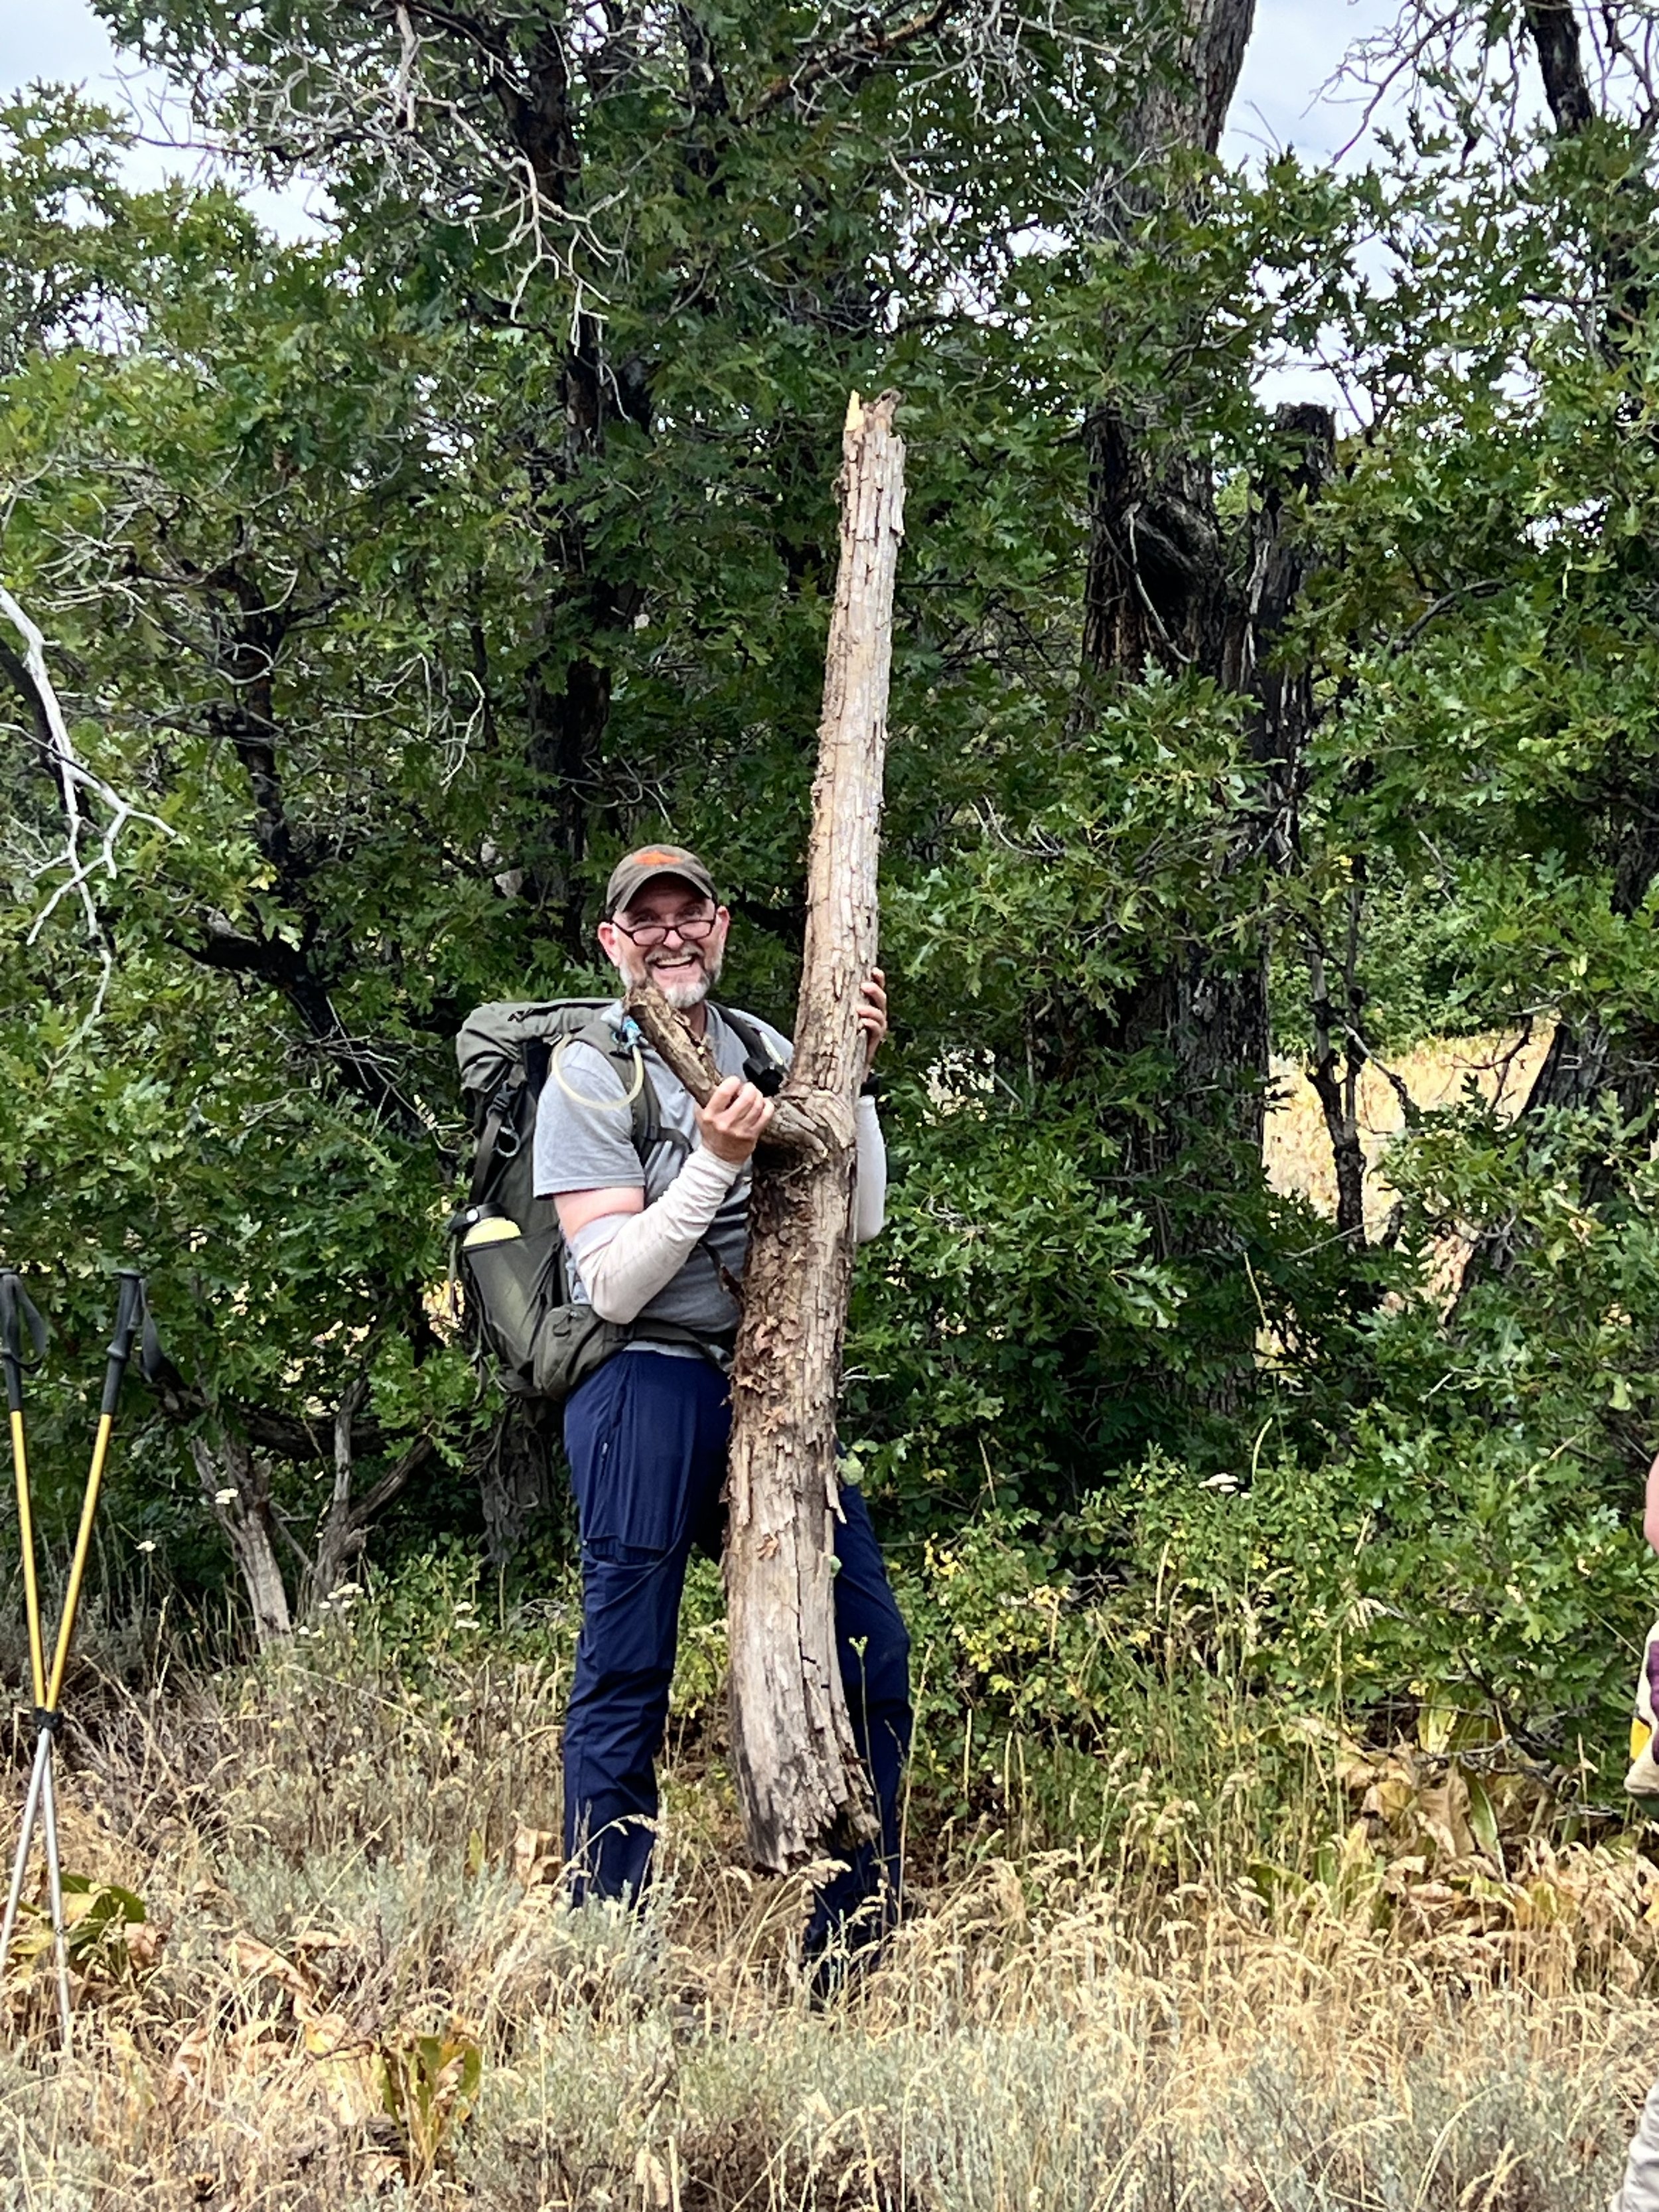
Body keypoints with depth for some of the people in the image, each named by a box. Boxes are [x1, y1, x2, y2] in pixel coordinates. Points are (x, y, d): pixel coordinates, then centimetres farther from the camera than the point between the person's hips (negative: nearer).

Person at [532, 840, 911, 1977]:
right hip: (648, 1386, -6)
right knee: (626, 1678, -1)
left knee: (868, 1646, 5)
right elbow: (613, 1281, -12)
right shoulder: (589, 1076, -4)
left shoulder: (765, 1053, 13)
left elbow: (857, 1222, 8)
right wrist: (716, 1161, -21)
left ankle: (854, 1948, 16)